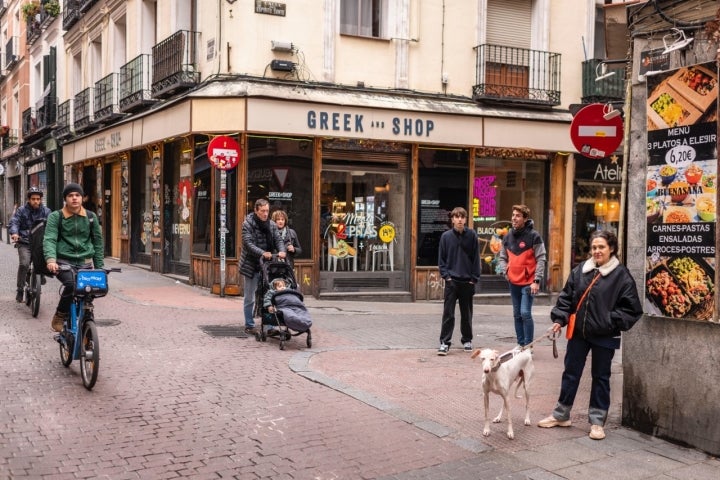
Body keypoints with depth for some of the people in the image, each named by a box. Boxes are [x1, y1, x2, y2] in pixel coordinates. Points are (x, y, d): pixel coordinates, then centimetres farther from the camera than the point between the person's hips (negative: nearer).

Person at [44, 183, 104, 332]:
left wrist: (99, 267, 11)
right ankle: (60, 316, -7)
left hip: (85, 262, 3)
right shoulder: (55, 216, 1)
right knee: (72, 285, -30)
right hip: (63, 261, -3)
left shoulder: (91, 217, 10)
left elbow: (97, 241, 15)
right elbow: (49, 239, -10)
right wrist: (51, 260, -29)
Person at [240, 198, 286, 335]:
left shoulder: (271, 224, 8)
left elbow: (278, 239, 4)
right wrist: (262, 253, -32)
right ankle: (249, 326, 15)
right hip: (252, 266, -5)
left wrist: (281, 250, -18)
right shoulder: (248, 224, -9)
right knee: (250, 298, 5)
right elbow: (248, 243, -18)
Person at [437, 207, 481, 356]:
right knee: (448, 314, -3)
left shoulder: (472, 235, -1)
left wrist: (474, 278, -4)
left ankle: (467, 340, 26)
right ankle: (445, 342, 0)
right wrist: (446, 275, -6)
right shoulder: (446, 236, 0)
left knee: (467, 314, 12)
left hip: (467, 281, 1)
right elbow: (441, 258, 4)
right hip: (451, 281, -1)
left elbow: (476, 258, 0)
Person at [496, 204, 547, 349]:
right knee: (517, 314, 11)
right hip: (513, 282, 6)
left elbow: (541, 259, -11)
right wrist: (505, 271, 1)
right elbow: (502, 257, 17)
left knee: (525, 313, -12)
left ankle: (528, 346, -2)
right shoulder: (508, 236, 8)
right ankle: (520, 344, 21)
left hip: (528, 282, -6)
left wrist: (537, 281, -16)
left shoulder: (533, 236, -9)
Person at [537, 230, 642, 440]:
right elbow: (566, 297, 7)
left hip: (604, 337, -4)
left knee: (600, 377, 10)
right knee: (570, 373, 13)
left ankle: (597, 421, 21)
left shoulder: (621, 275, -9)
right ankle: (561, 415, 27)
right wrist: (559, 319, -2)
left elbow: (631, 308, -7)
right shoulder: (580, 271, 2)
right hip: (578, 332, 4)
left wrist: (612, 321, -16)